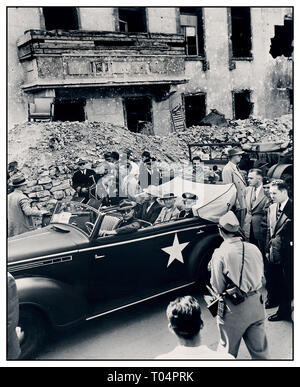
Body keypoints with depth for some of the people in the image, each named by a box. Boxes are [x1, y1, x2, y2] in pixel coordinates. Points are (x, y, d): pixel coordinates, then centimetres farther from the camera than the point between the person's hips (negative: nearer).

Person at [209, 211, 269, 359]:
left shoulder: (220, 254, -18)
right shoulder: (254, 249, -4)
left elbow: (218, 288, -12)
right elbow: (261, 279, 6)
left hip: (234, 310, -4)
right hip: (256, 304, 4)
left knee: (227, 352, 17)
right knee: (260, 350, 20)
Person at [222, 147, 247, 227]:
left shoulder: (236, 168, 15)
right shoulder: (227, 170, -14)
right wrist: (236, 205, -18)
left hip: (242, 205, 9)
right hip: (236, 206, -9)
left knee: (242, 227, 12)